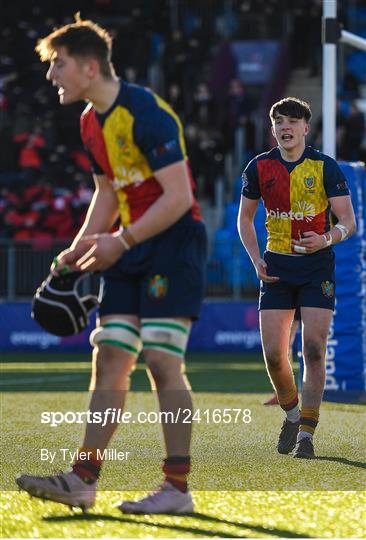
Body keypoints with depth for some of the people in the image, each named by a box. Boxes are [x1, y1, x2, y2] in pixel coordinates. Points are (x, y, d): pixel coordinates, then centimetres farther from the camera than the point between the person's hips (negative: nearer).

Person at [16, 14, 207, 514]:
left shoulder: (146, 113, -18)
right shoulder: (91, 122, 10)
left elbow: (179, 197, -21)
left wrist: (121, 241, -21)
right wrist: (78, 250, 10)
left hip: (174, 245, -9)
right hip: (130, 252, 9)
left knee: (162, 362, -11)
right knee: (108, 361, 2)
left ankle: (178, 489, -6)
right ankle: (82, 481, 0)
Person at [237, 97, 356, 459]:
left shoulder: (325, 167, -5)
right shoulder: (260, 167, 2)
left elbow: (348, 221, -4)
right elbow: (244, 217, 14)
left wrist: (327, 239, -25)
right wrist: (256, 259, 0)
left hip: (317, 266, -2)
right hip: (277, 267, 2)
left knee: (314, 350, -10)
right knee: (273, 354, -4)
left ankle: (306, 434, -3)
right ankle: (291, 414, 23)